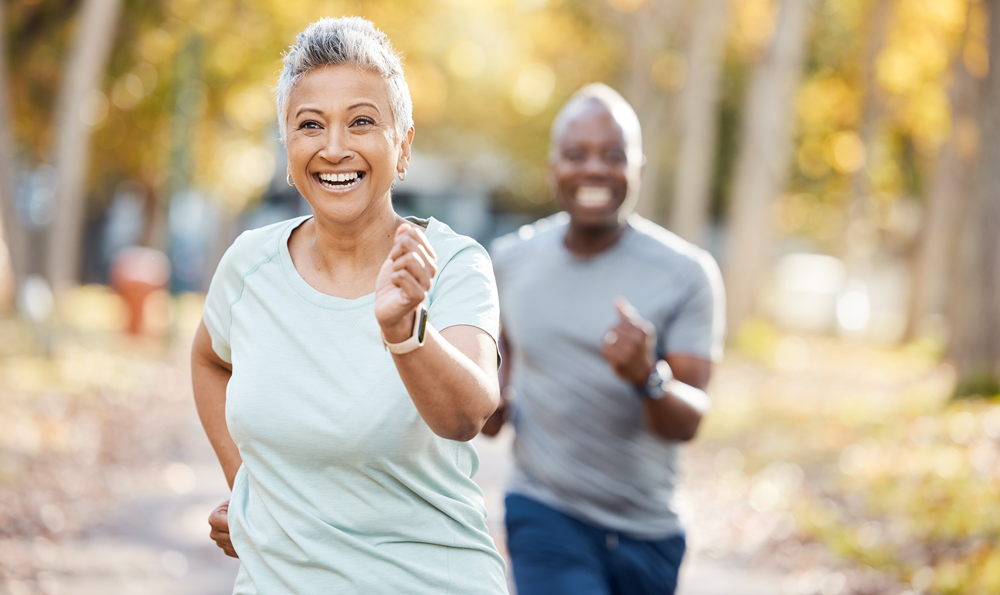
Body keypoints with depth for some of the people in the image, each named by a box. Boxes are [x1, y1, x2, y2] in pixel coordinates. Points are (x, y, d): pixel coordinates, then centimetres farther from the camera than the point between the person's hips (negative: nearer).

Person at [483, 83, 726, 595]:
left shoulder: (686, 273, -8)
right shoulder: (512, 259, 1)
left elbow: (688, 423, -13)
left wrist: (648, 377, -34)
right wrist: (493, 400, 1)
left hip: (646, 531, 1)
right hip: (545, 512, 0)